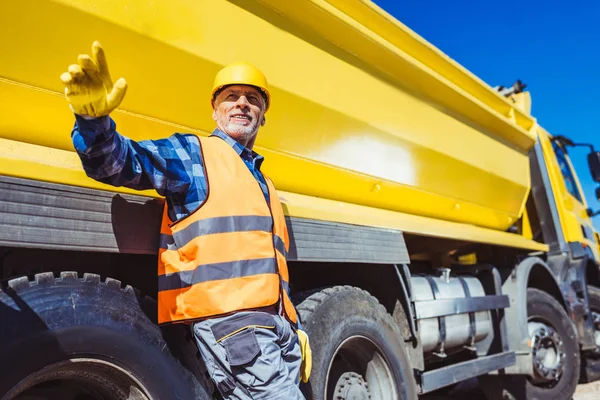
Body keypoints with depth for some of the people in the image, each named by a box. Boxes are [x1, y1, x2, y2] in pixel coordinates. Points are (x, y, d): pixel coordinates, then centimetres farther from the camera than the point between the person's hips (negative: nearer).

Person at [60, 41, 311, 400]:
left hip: (276, 324, 7)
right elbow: (123, 161, -12)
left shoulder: (265, 182, 23)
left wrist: (296, 329, 20)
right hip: (231, 321, -7)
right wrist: (95, 120, -32)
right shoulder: (192, 153, 5)